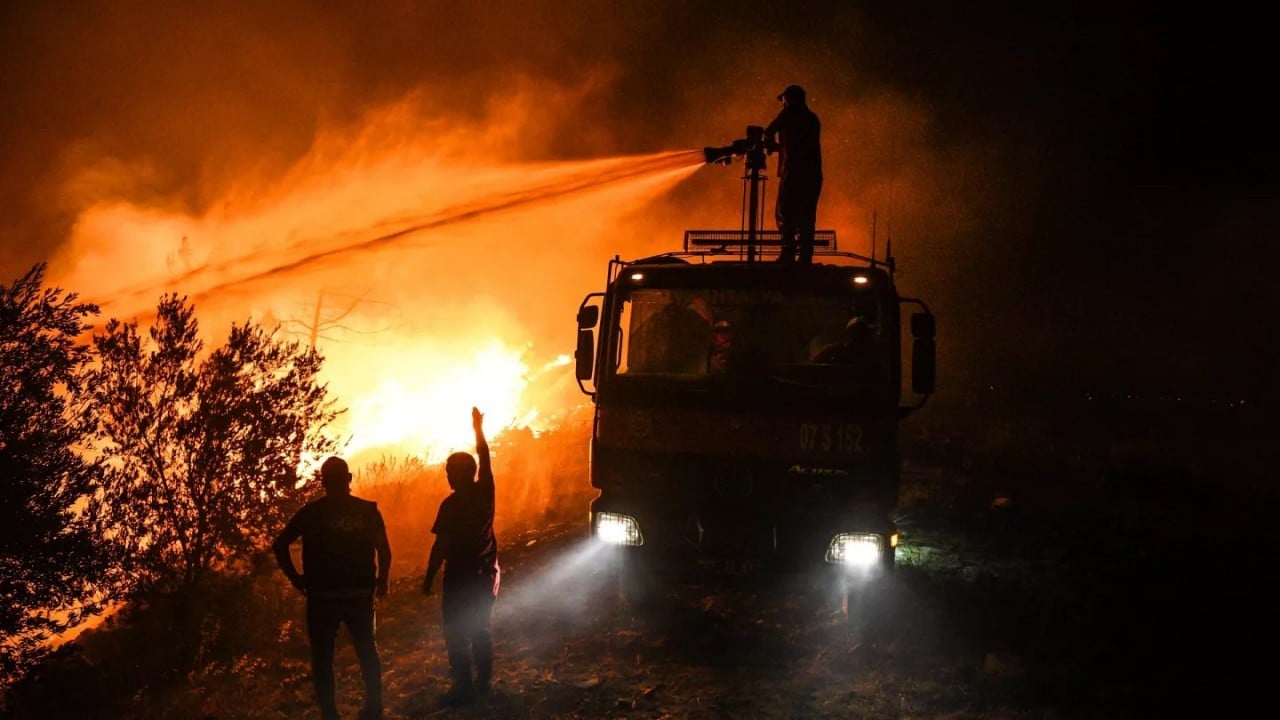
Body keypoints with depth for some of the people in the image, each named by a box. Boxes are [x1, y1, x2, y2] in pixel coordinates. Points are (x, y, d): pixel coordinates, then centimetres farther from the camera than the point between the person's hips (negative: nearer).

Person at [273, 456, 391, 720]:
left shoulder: (312, 512, -4)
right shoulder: (368, 511, -1)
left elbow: (279, 544, -7)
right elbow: (384, 550, -2)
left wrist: (295, 577, 2)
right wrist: (381, 580, 13)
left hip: (322, 596, -2)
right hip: (360, 594, 2)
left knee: (323, 656, 9)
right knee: (367, 650, 19)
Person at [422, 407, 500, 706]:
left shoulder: (451, 504, -16)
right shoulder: (485, 492, -2)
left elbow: (440, 546, -15)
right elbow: (485, 459, 15)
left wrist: (428, 579, -7)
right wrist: (479, 429, 26)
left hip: (460, 577, -6)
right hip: (486, 574, 6)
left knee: (457, 635, 0)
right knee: (481, 630, 16)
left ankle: (464, 688, -1)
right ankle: (484, 682, 21)